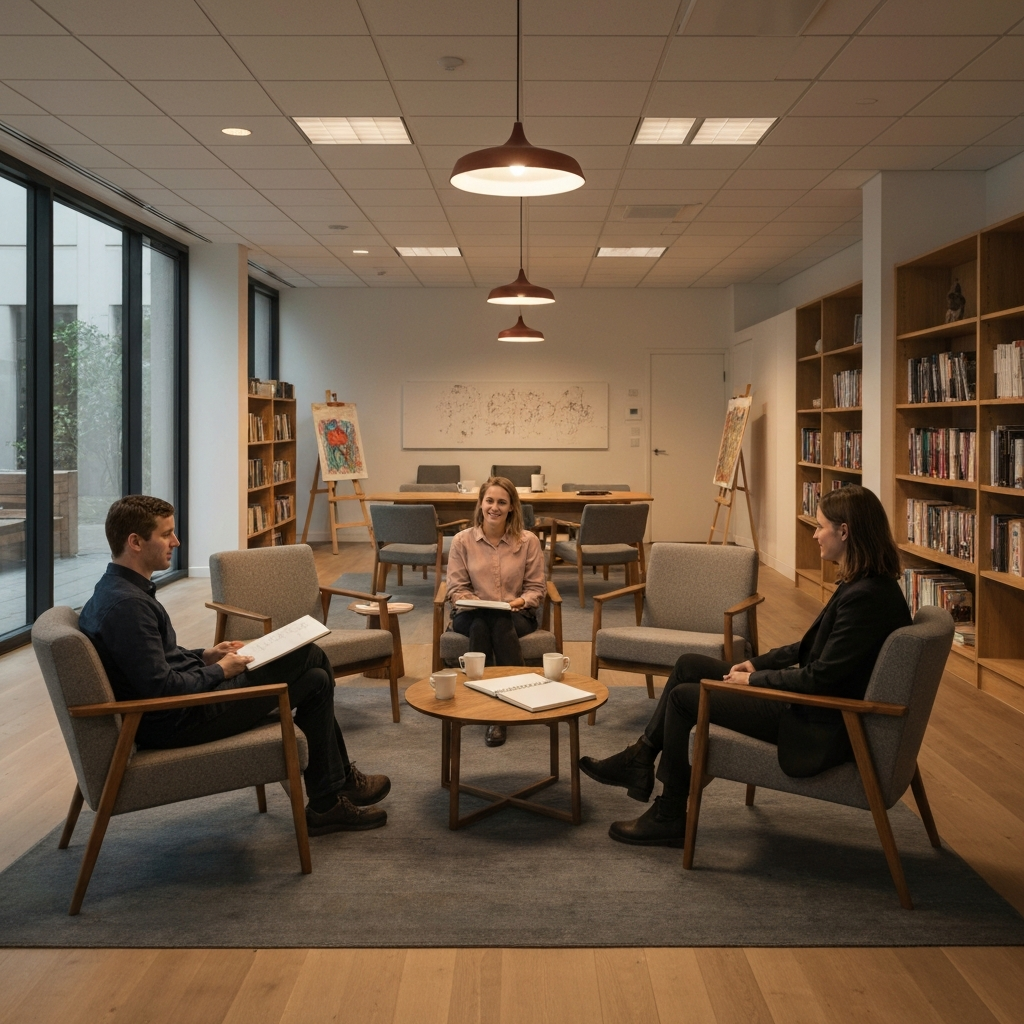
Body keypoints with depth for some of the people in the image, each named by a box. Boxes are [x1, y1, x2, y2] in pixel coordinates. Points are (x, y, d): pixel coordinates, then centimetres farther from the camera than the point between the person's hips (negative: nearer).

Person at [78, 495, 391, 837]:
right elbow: (161, 688, -27)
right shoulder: (126, 604, -25)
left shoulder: (117, 590, 8)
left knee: (315, 679, 11)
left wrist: (204, 656, 8)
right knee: (310, 656, -3)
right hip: (178, 723, -10)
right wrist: (220, 671, -12)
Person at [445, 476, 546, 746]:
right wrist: (476, 602, -18)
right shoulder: (462, 540, 2)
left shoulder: (528, 541, 2)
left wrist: (521, 601, -18)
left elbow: (536, 588, 3)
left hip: (516, 615, 0)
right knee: (480, 626, -36)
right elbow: (456, 589, 2)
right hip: (471, 615, 0)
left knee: (501, 625, -36)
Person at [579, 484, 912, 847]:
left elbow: (820, 678, -25)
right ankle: (641, 758, 18)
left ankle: (669, 818, 7)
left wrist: (754, 679, -12)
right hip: (812, 701, 10)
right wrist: (757, 663, 6)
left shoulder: (867, 596, -26)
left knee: (684, 696, -8)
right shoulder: (861, 585, 5)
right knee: (689, 665, 9)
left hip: (822, 728, -10)